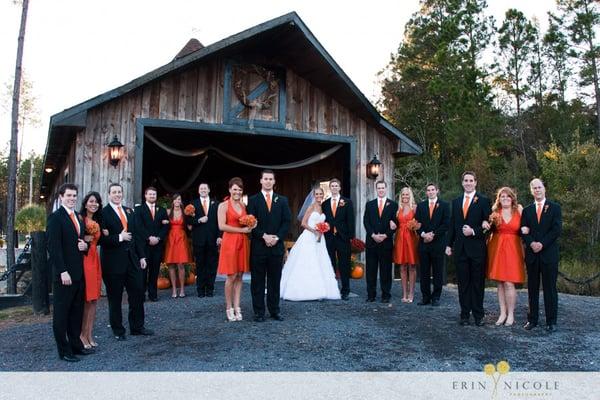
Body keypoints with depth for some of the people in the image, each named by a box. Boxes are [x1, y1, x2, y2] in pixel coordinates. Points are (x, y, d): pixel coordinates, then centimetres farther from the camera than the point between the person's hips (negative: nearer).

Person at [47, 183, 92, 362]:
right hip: (64, 274, -7)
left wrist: (85, 245, 0)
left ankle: (75, 344, 23)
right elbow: (54, 246, -15)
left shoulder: (78, 216, 14)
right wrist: (63, 271, -20)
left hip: (79, 272, 8)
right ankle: (63, 350, 11)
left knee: (77, 310, 13)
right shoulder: (55, 217, -10)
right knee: (61, 312, 3)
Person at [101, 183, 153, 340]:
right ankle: (118, 330, 20)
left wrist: (141, 256, 12)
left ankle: (137, 326, 23)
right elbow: (101, 238, -15)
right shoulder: (103, 213, -7)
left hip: (131, 258, 6)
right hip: (113, 261, -6)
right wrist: (119, 237, -20)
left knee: (138, 292, 9)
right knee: (115, 297, 7)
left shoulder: (129, 211, 13)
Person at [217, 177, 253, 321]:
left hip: (243, 242, 5)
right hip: (230, 241, -5)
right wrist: (241, 230, -13)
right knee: (231, 276, -3)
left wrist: (250, 227, 1)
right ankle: (229, 308, 8)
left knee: (239, 276, 6)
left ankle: (237, 307, 12)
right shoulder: (223, 205, -3)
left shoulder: (244, 205, 14)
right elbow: (222, 226, -13)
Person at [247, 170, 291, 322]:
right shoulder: (253, 200, 3)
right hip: (258, 246, -2)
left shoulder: (282, 200, 10)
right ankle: (259, 312, 11)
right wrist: (264, 236, -14)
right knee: (257, 281, 3)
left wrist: (277, 238, -9)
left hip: (277, 245, 2)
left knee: (275, 280, 8)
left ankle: (274, 310, 17)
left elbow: (287, 222, 4)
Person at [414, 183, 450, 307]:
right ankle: (425, 297, 12)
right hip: (423, 242, 3)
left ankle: (436, 297, 10)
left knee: (438, 272, 3)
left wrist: (433, 234, -11)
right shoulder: (421, 205, 12)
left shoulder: (444, 205, 3)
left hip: (438, 243, -3)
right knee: (424, 272, 5)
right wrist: (423, 234, -10)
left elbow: (446, 224, -4)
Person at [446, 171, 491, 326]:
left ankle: (478, 315, 13)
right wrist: (449, 244, 9)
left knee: (478, 283, 4)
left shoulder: (483, 201, -1)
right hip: (460, 248, 4)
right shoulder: (456, 202, 12)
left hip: (477, 248, -4)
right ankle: (465, 315, 15)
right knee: (463, 283, 8)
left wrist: (473, 231, -16)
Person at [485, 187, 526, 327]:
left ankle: (511, 314, 5)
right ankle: (503, 313, 13)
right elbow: (490, 228, 13)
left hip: (513, 249, -2)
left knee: (509, 283, -7)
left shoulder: (519, 210, 3)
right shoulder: (495, 212, 7)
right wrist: (485, 223, -7)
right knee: (500, 283, 5)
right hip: (496, 248, 2)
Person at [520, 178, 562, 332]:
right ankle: (532, 319, 12)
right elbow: (523, 231, 5)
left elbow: (557, 229, -5)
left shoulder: (554, 208, 4)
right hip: (532, 254, 3)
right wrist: (531, 243, -13)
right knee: (532, 288, 6)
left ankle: (551, 321, 7)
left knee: (550, 288, 1)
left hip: (549, 253, -3)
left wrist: (542, 244, -13)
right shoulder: (527, 210, 12)